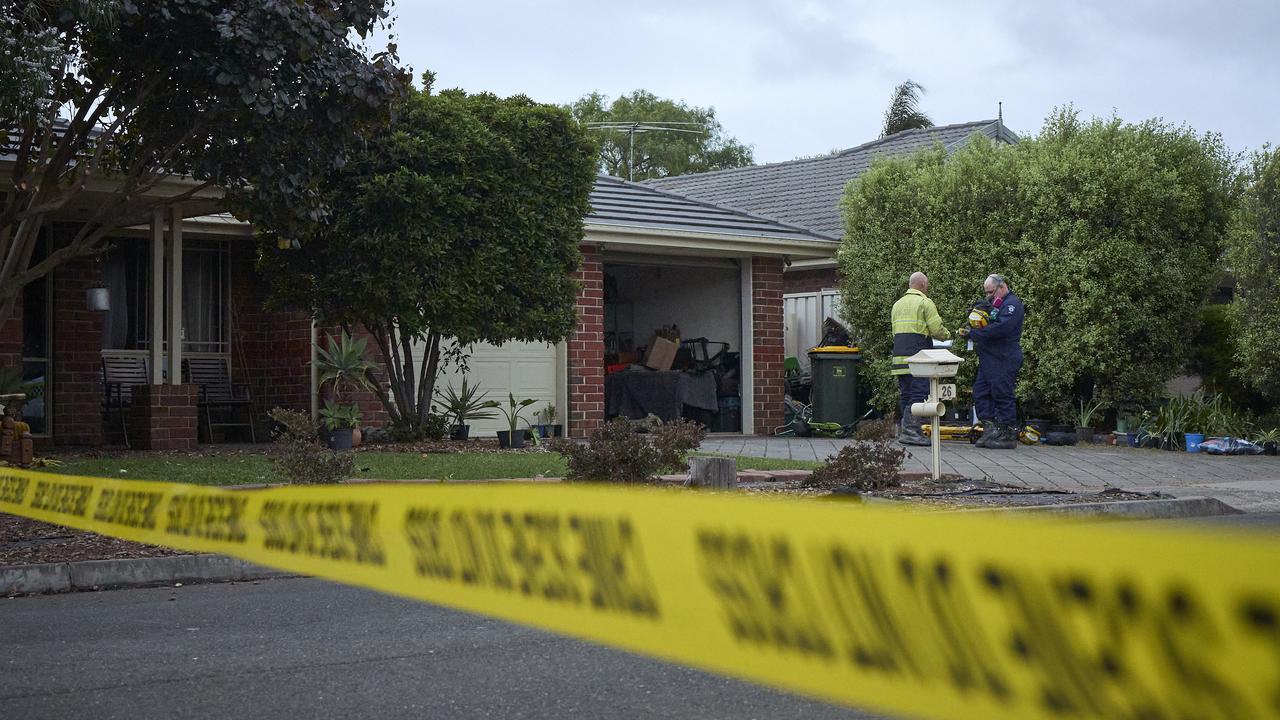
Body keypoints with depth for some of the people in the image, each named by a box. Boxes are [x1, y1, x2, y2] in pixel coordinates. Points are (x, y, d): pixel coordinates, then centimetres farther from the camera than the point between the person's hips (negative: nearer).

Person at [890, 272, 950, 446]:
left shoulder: (898, 304, 20)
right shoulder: (925, 303, -3)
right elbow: (937, 330, -7)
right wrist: (947, 334, 13)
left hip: (899, 356, 7)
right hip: (917, 356, -7)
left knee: (905, 395, 10)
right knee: (918, 394, -8)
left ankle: (905, 431, 10)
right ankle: (909, 431, -16)